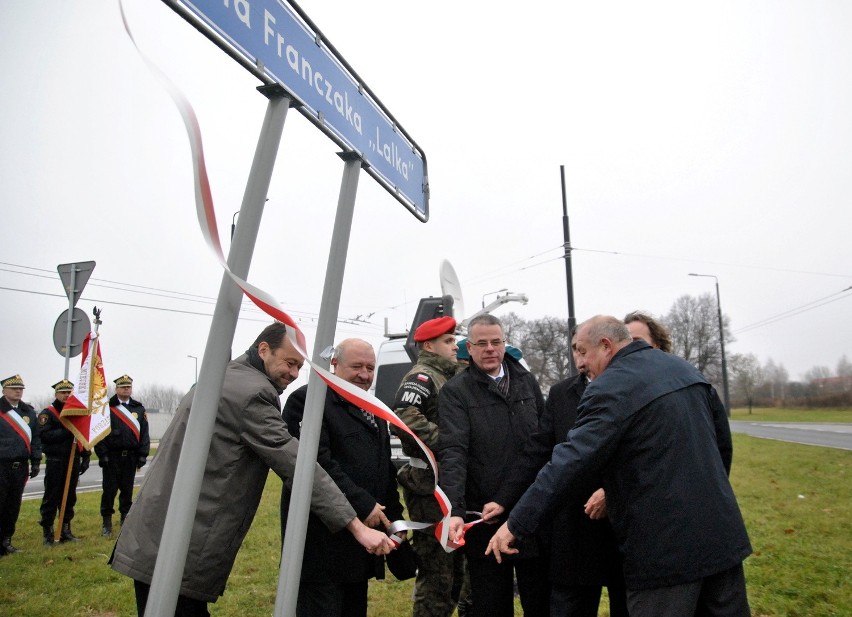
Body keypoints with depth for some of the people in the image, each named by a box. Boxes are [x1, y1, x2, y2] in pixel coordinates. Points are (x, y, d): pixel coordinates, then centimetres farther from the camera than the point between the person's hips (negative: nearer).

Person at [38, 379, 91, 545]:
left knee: (70, 497, 9)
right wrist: (67, 431, -22)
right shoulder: (47, 413, -2)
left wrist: (85, 457, 7)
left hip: (74, 461, 4)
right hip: (55, 461, -4)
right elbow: (45, 436, -16)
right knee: (51, 498, 1)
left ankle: (66, 531, 19)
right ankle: (48, 533, 11)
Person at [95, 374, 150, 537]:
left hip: (131, 456, 2)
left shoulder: (139, 409, 8)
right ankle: (107, 523, 15)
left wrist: (142, 455, 2)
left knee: (127, 489, 10)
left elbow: (144, 433, 7)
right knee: (110, 489, 3)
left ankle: (125, 519, 20)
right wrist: (102, 454, -9)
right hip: (112, 457, -2)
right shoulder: (107, 408, -1)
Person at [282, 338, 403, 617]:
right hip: (322, 540, -8)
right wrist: (363, 505, -21)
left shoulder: (373, 411, 16)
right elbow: (317, 463, -22)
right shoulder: (307, 400, -12)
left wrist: (394, 519, 11)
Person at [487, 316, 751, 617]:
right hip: (721, 535, 8)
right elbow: (723, 441, 16)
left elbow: (569, 462, -23)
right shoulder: (684, 368, 8)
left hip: (665, 548, -8)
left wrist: (516, 525, -20)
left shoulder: (609, 389, -17)